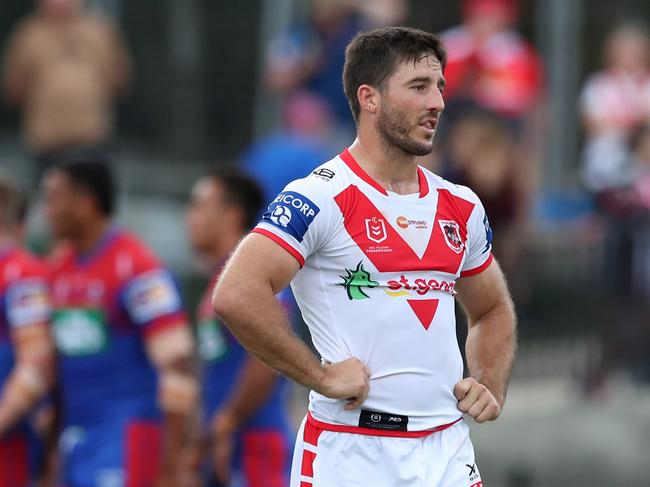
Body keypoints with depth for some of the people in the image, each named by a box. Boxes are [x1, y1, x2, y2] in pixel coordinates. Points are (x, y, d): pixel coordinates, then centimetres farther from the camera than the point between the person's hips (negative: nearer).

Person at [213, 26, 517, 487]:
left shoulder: (461, 208, 12)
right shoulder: (322, 198, -10)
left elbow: (493, 311, 27)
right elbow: (236, 296, -22)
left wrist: (491, 388, 9)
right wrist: (322, 375, -17)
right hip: (350, 450, -6)